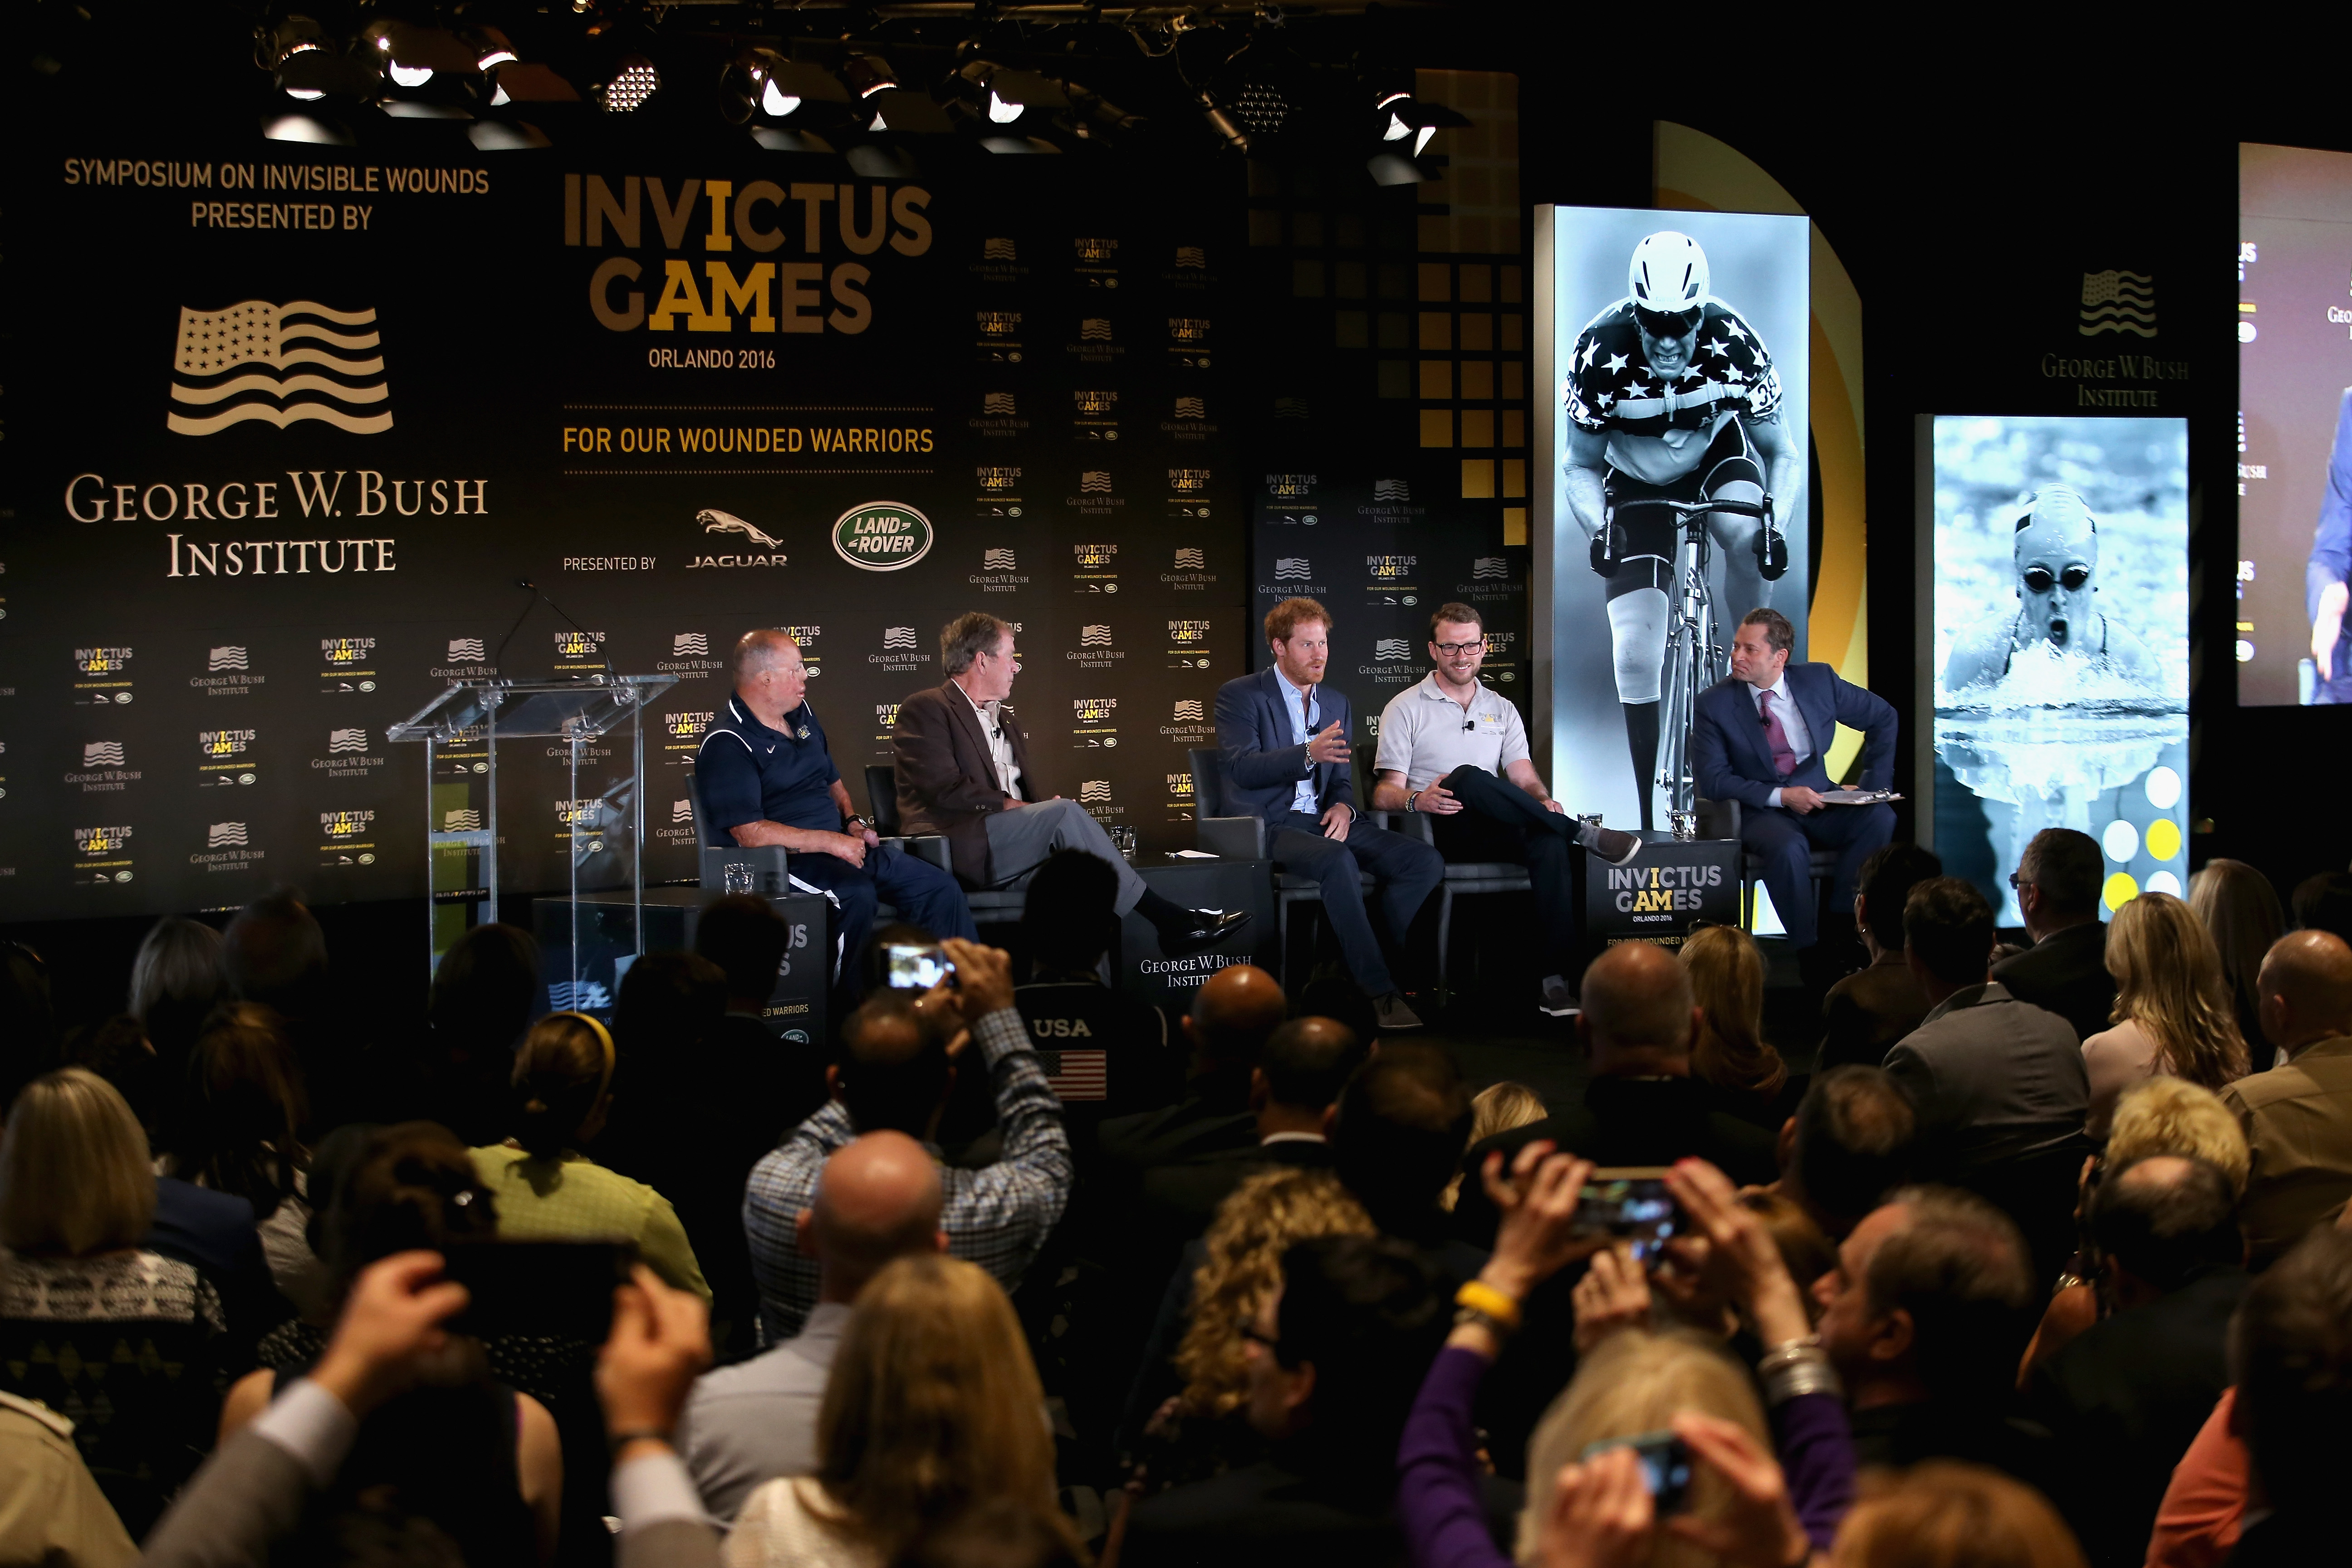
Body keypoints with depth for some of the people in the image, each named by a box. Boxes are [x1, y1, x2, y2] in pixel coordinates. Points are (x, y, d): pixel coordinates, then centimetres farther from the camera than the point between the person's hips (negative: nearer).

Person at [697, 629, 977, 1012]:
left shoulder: (803, 715, 16)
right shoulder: (726, 744, -12)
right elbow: (749, 833, -19)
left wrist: (853, 821, 7)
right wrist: (830, 842, -19)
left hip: (843, 847, 9)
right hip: (785, 860, -8)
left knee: (940, 888, -6)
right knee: (856, 892, -37)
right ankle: (853, 1012, -26)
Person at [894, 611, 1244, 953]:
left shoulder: (1004, 718, 29)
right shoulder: (924, 710, 1)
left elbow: (1031, 791, 21)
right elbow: (944, 789, -12)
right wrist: (1008, 805, -14)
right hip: (959, 845, -8)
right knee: (1065, 813, -27)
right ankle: (1169, 921, -28)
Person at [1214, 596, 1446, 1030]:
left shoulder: (1336, 703, 20)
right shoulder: (1239, 696, 0)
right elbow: (1241, 766, -15)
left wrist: (1343, 806, -4)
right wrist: (1309, 754, -30)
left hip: (1324, 820, 7)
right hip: (1268, 824, -7)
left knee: (1426, 861, -15)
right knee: (1338, 861, -38)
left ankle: (1358, 966, -12)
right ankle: (1382, 991, -32)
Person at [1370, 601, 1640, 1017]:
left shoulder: (1501, 710, 21)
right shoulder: (1406, 709, 9)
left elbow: (1525, 778, 11)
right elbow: (1385, 793, 0)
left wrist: (1543, 802, -14)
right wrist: (1418, 801, -23)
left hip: (1496, 835, 3)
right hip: (1437, 832, -3)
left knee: (1549, 840, -33)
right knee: (1467, 778, -37)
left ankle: (1557, 978, -40)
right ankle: (1584, 833, -25)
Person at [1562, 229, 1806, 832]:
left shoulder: (1734, 345, -28)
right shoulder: (1601, 353, -28)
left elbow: (1783, 453, -16)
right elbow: (1580, 465, -13)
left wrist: (1775, 523, -34)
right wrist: (1597, 527, -32)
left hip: (1716, 455, 0)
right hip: (1637, 485, 0)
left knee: (1750, 540, -37)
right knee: (1636, 660, -12)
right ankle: (1651, 813, 1)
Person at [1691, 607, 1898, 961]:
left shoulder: (1819, 680, 2)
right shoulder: (1714, 703, -5)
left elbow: (1883, 717, 13)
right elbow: (1711, 780, -9)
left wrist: (1873, 783, 5)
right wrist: (1780, 797, -17)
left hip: (1820, 800, 3)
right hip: (1762, 812, -3)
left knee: (1880, 819, -26)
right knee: (1789, 848, -36)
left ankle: (1839, 929, -20)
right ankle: (1811, 952, -22)